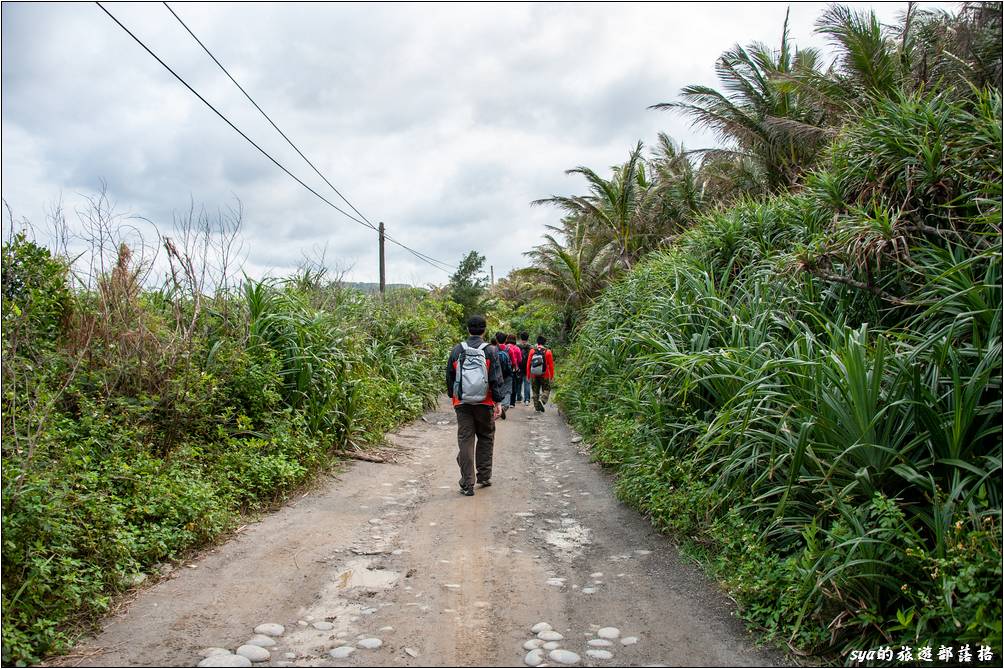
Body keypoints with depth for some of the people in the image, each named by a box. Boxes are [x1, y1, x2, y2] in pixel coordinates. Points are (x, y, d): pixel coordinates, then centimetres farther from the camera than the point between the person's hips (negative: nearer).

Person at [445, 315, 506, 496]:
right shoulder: (490, 351, -5)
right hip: (485, 404, -1)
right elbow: (496, 378, -8)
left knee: (465, 441, 3)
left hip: (462, 404, 1)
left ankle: (467, 484, 1)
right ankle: (484, 477, 23)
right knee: (485, 438, 16)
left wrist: (453, 396, 22)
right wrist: (498, 402, -4)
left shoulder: (457, 350, 3)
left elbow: (449, 377, 10)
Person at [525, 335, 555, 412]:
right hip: (544, 375, -2)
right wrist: (552, 376, 4)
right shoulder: (548, 352, -6)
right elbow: (551, 365, -4)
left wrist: (528, 375, 10)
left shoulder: (532, 351, 0)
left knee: (535, 391, 12)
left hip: (534, 375, 2)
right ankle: (542, 400, -18)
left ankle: (537, 407, 12)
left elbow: (528, 363, 2)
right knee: (546, 389, 8)